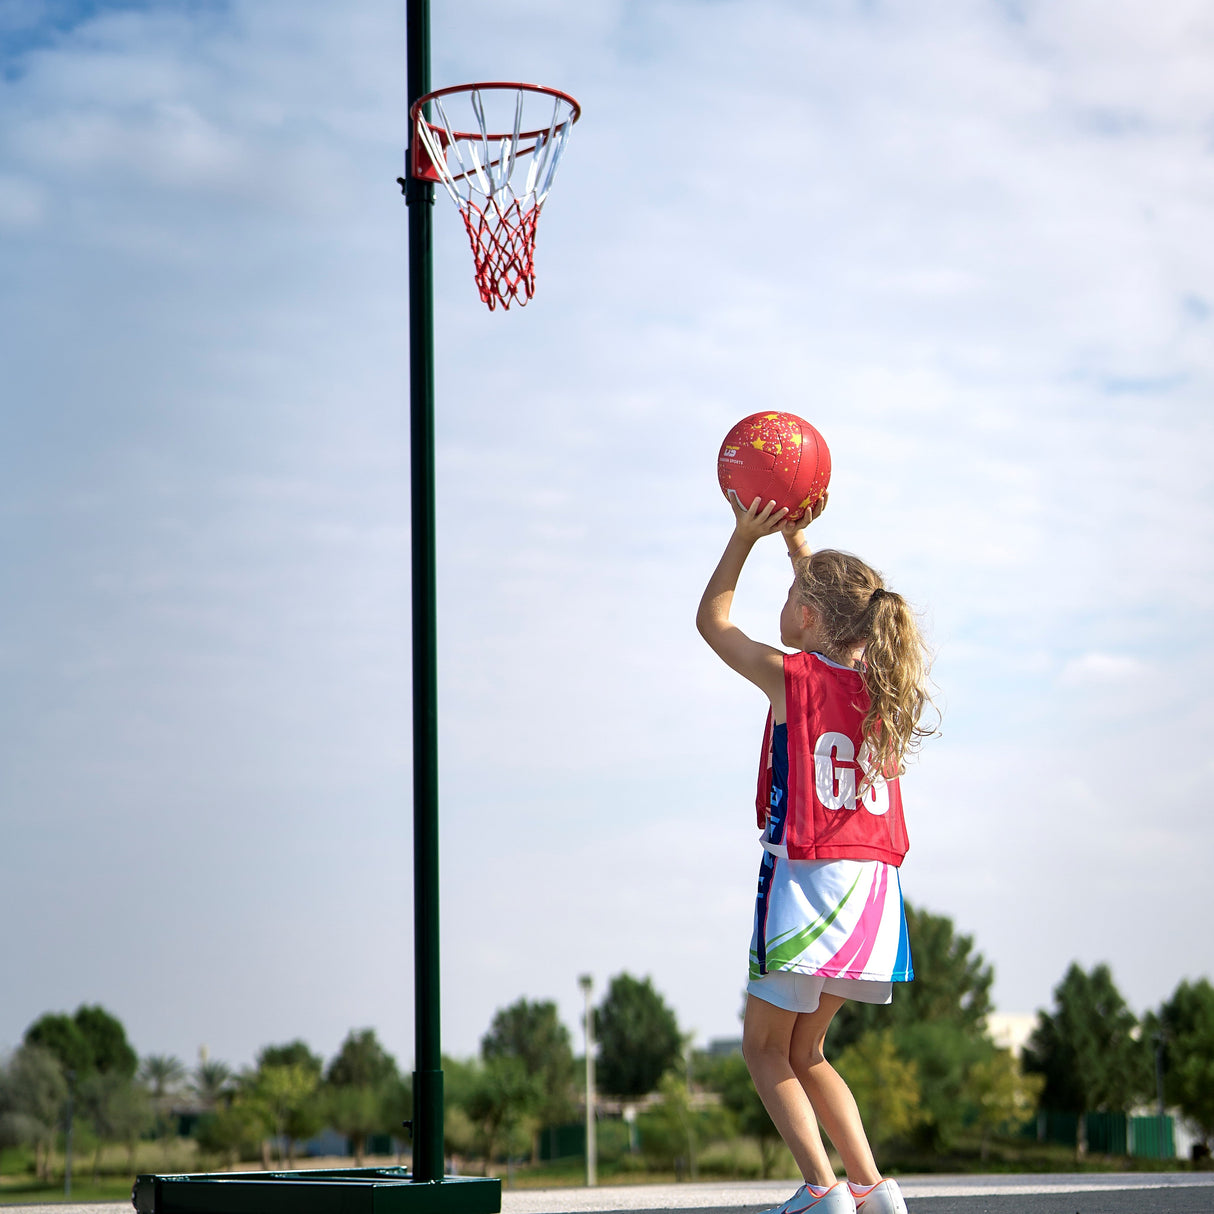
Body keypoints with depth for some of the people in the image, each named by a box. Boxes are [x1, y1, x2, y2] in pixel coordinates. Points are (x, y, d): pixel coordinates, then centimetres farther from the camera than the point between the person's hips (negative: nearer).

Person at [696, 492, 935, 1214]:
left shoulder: (791, 676, -8)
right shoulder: (879, 680, 7)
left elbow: (712, 620, 9)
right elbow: (835, 611, 27)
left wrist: (745, 537, 12)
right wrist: (796, 534, 27)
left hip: (806, 877, -6)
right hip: (873, 882, 6)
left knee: (766, 1049, 4)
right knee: (805, 1052, 17)